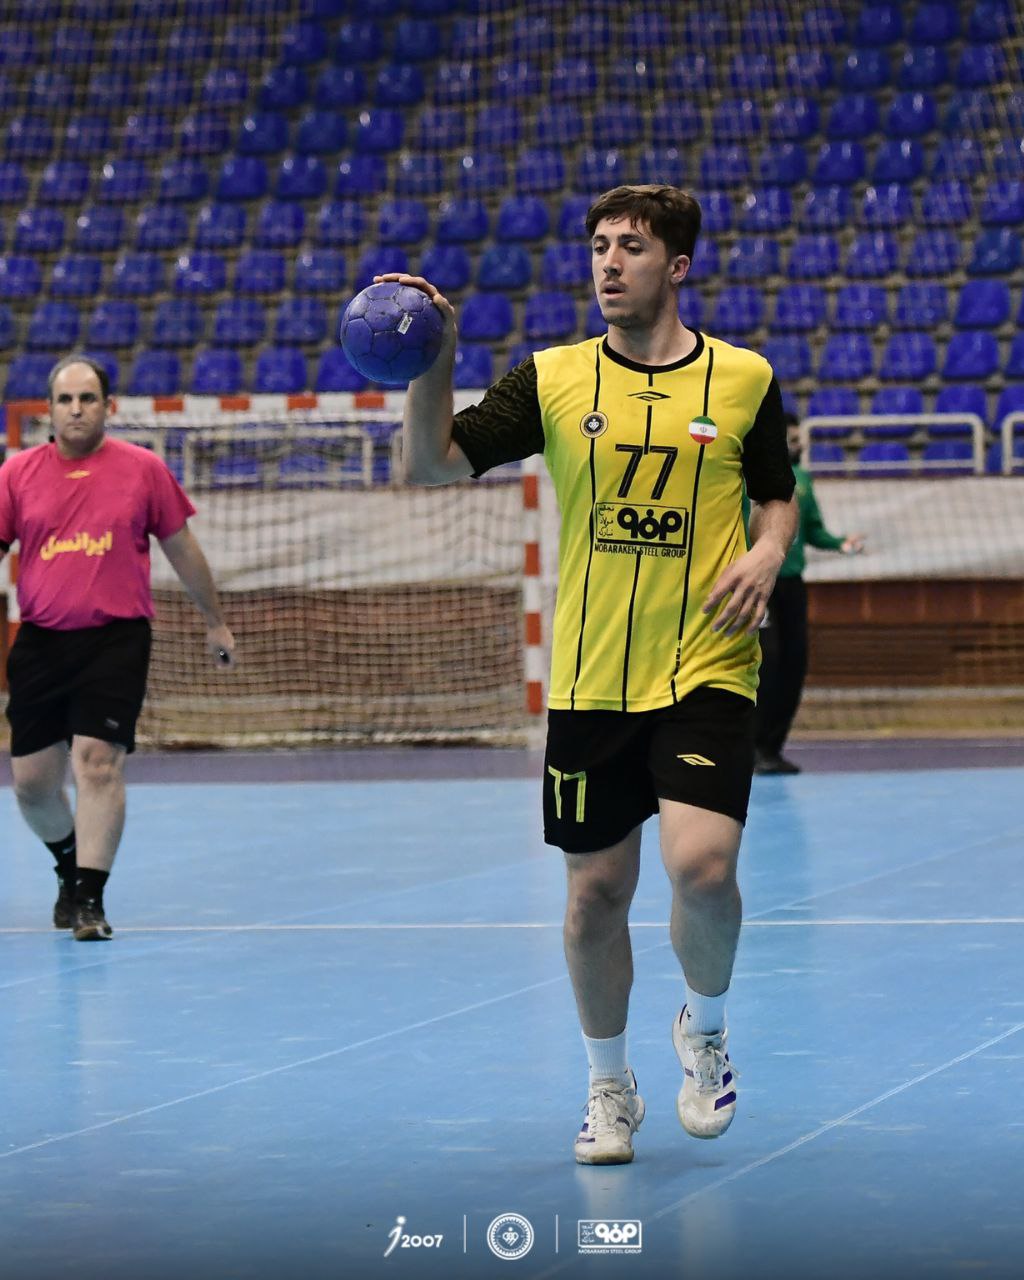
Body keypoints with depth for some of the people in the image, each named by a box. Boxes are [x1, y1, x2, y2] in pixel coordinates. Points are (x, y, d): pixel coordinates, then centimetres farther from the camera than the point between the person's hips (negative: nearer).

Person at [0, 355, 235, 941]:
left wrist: (216, 623, 18)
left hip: (115, 640, -3)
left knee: (98, 762, -15)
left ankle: (89, 898, -11)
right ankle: (71, 864, 34)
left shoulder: (143, 469, 2)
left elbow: (182, 548, 11)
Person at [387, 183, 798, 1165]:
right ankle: (609, 1088, 28)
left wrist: (766, 553, -7)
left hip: (707, 672, -1)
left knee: (702, 864, -19)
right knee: (596, 893, 6)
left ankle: (704, 1027, 11)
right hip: (589, 680, 2)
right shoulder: (553, 379, 2)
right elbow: (433, 466, -3)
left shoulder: (743, 379, 2)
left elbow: (777, 497, 14)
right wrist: (432, 360, -18)